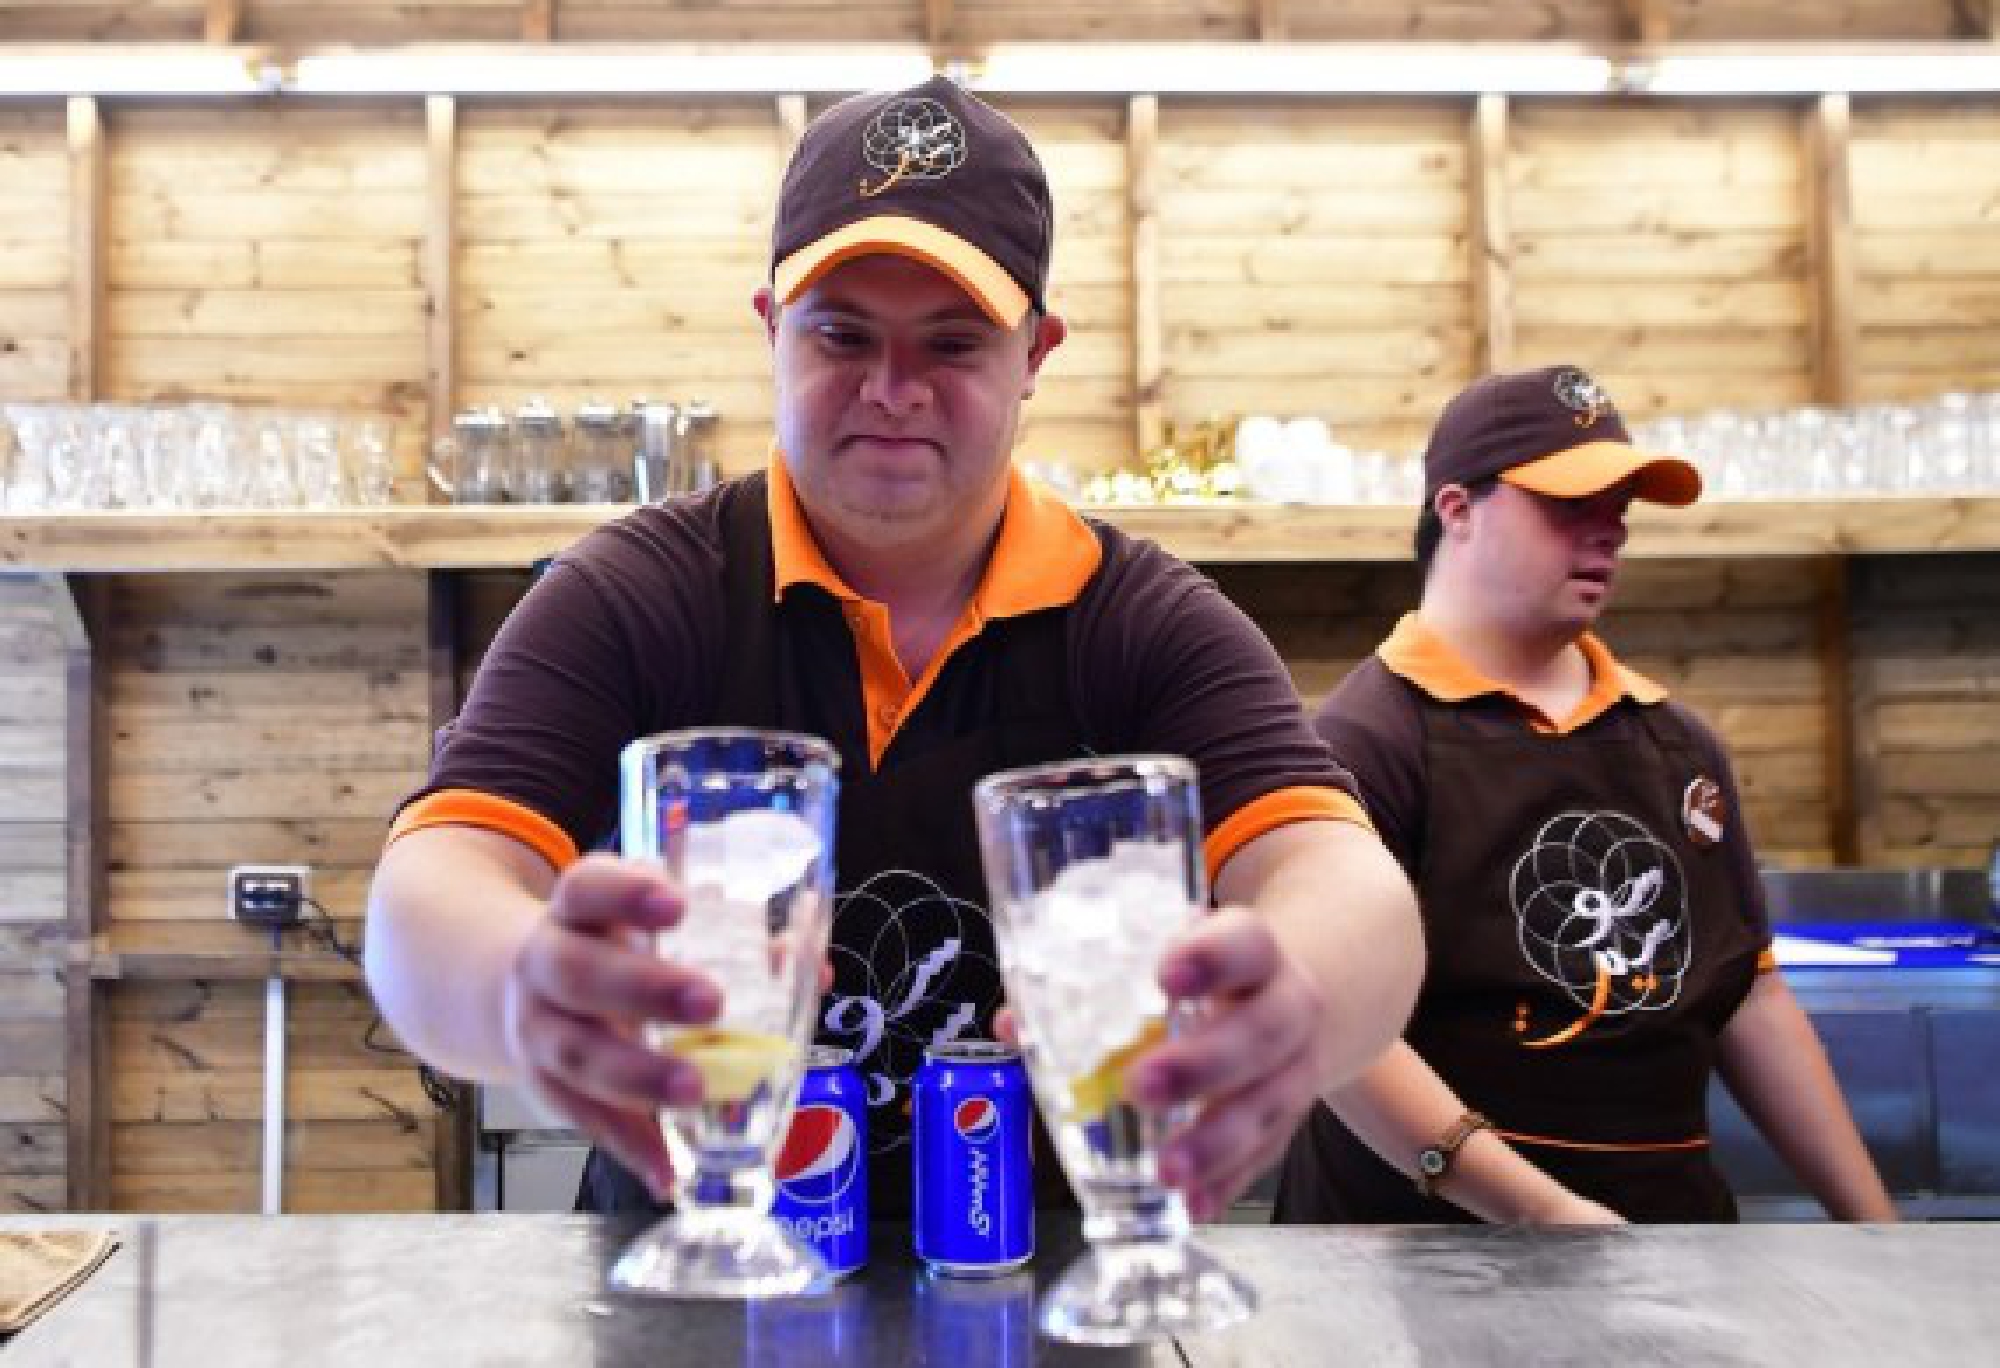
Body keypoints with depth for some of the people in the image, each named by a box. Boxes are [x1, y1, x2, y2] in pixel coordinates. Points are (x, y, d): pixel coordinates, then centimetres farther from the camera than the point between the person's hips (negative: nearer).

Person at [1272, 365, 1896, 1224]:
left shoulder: (1676, 741, 10)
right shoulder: (1368, 739, -14)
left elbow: (1750, 1001, 14)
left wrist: (1876, 1225, 11)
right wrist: (1540, 1210, -29)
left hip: (1671, 1228, 7)